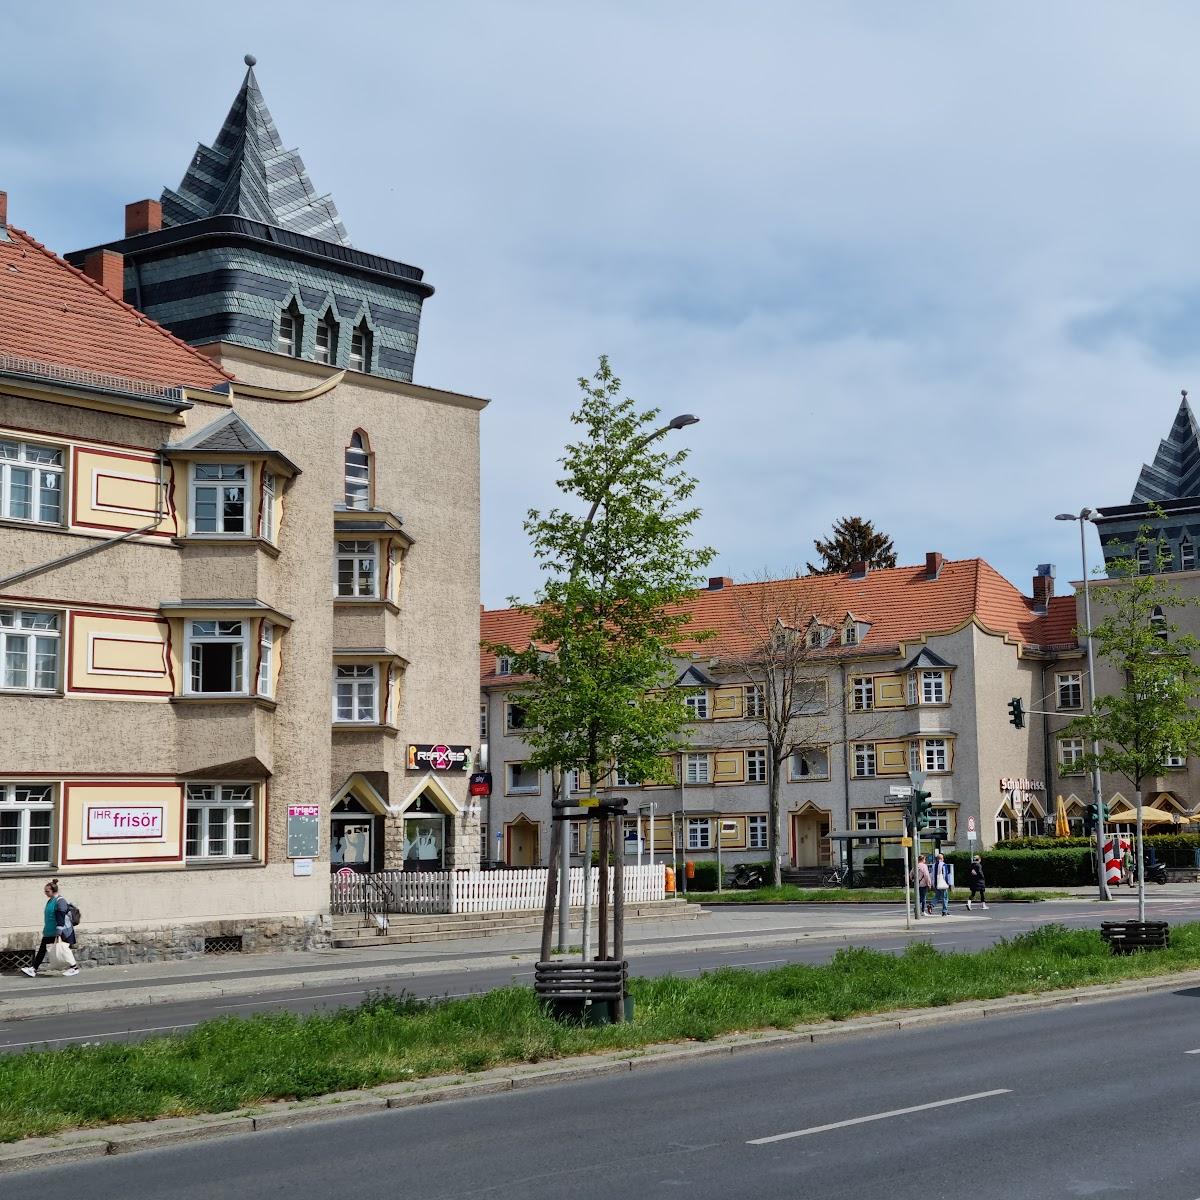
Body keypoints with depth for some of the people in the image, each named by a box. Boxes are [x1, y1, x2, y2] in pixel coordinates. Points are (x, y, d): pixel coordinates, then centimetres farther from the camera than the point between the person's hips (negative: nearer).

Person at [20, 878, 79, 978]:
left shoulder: (60, 901, -18)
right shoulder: (50, 901, 11)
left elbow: (60, 920, -22)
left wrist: (58, 935, -25)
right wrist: (45, 930, 25)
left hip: (62, 932, -9)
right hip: (49, 933, 9)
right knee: (42, 950, 5)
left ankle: (74, 968, 12)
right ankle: (33, 969, 6)